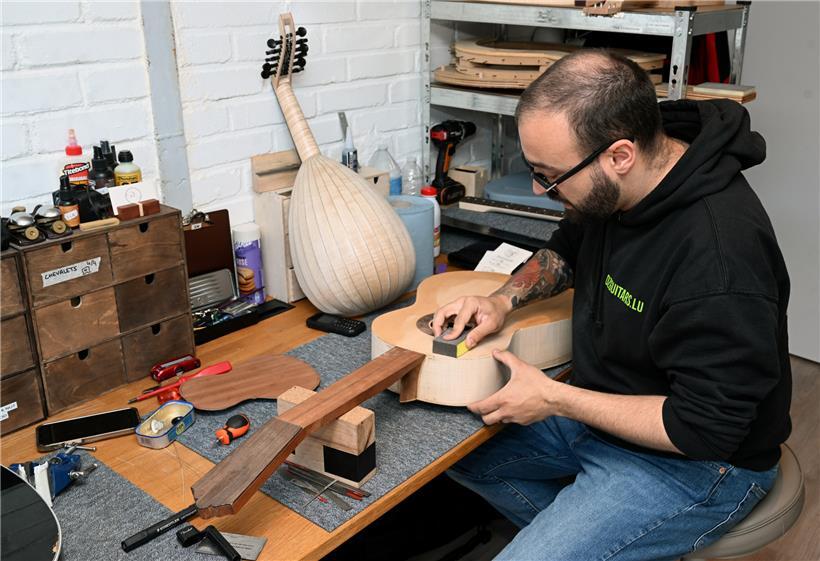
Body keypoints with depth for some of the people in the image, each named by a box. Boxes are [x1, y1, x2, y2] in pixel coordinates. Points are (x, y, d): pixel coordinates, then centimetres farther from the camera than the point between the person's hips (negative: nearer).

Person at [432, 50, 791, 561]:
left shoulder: (719, 257, -34)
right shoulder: (610, 187, -9)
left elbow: (704, 431, -27)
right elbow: (567, 251, 13)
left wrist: (555, 400, -22)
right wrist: (504, 299, -6)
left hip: (690, 460, -8)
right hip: (599, 408, 8)